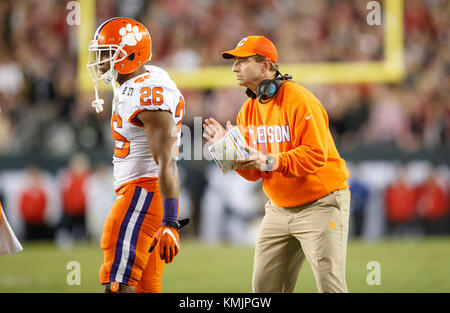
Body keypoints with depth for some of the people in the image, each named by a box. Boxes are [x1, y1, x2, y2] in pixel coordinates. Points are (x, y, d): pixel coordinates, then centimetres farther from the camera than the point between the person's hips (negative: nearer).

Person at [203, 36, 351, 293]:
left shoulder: (300, 100, -17)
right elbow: (253, 173, 8)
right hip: (279, 209, 8)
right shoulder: (249, 110, 8)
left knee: (330, 284, -13)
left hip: (320, 203, -8)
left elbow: (317, 155, -24)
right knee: (264, 285, 7)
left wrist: (269, 162, -31)